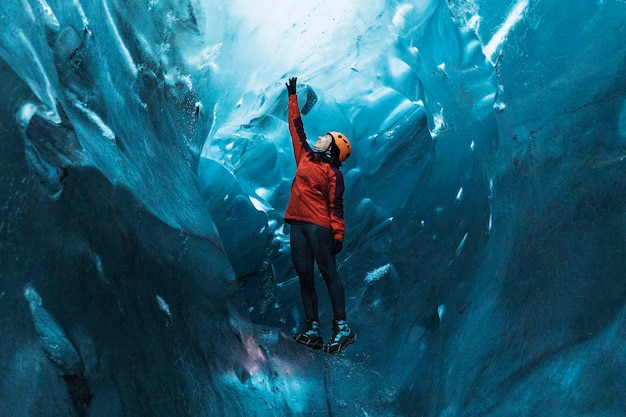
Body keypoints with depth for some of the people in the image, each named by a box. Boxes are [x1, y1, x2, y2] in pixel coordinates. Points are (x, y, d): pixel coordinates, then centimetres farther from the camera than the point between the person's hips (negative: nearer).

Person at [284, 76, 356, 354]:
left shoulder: (333, 172, -2)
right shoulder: (305, 156, 16)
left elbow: (336, 206, -8)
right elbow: (296, 126, 27)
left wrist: (338, 235, -16)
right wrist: (292, 96, 32)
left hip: (319, 226, -7)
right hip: (297, 224, 7)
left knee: (328, 274, -9)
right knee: (304, 277, 4)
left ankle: (342, 329, -9)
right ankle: (313, 330, 5)